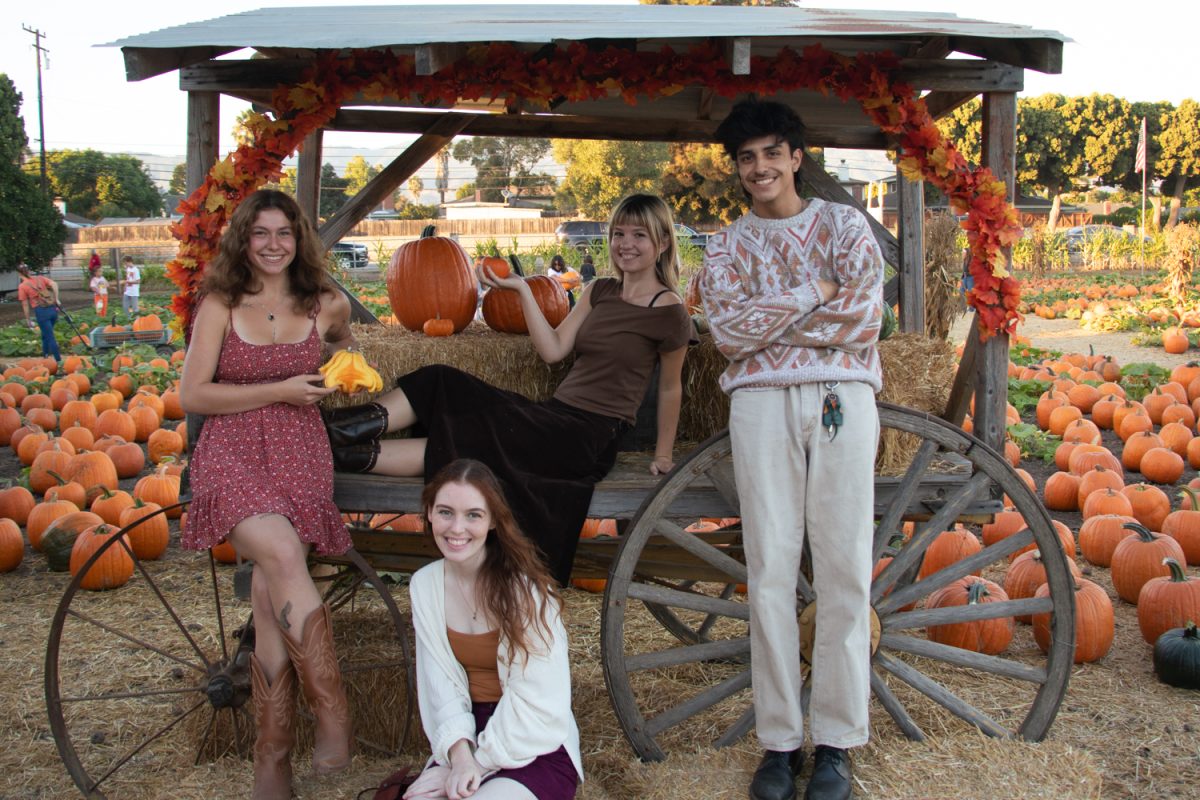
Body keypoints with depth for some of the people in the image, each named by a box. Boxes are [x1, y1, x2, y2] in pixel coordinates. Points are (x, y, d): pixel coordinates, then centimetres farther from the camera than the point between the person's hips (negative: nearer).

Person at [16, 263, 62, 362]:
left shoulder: (22, 286, -2)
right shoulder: (40, 278, 10)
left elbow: (25, 305, 0)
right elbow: (54, 284, -4)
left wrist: (28, 319, 9)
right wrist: (56, 299, 2)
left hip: (41, 311, -5)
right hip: (53, 308, 5)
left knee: (50, 337, 1)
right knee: (46, 334, 25)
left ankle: (59, 360, 0)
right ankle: (45, 354, 36)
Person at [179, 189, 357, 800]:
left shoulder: (326, 305, 10)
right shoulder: (220, 305, 3)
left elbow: (343, 347, 35)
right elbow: (192, 395, -3)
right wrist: (280, 390, -8)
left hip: (300, 456, 2)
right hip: (231, 454, -1)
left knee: (272, 592, -16)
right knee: (284, 558, -30)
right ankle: (332, 713, -21)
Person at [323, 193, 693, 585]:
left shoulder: (670, 311, -5)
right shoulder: (600, 292, 14)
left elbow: (670, 388, 4)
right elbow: (553, 350, 6)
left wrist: (663, 455, 8)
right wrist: (522, 289, 2)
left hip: (592, 436, -7)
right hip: (553, 416, 7)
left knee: (471, 442, -24)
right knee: (441, 384, -12)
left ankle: (353, 456, -27)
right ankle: (365, 422, -26)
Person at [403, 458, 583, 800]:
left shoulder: (523, 586, -16)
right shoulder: (424, 585, 0)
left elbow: (536, 703, -16)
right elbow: (441, 683, -3)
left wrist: (477, 763, -17)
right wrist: (460, 753, -19)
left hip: (536, 749, -4)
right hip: (468, 734, 4)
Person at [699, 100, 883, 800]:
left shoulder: (845, 226, 10)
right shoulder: (728, 247, 14)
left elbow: (863, 321, -4)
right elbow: (730, 332, -3)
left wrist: (765, 322, -2)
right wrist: (812, 294, -5)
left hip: (841, 399, -1)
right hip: (761, 404, 1)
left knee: (844, 568, -2)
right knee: (771, 570, -1)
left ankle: (836, 743, 6)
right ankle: (781, 740, 7)